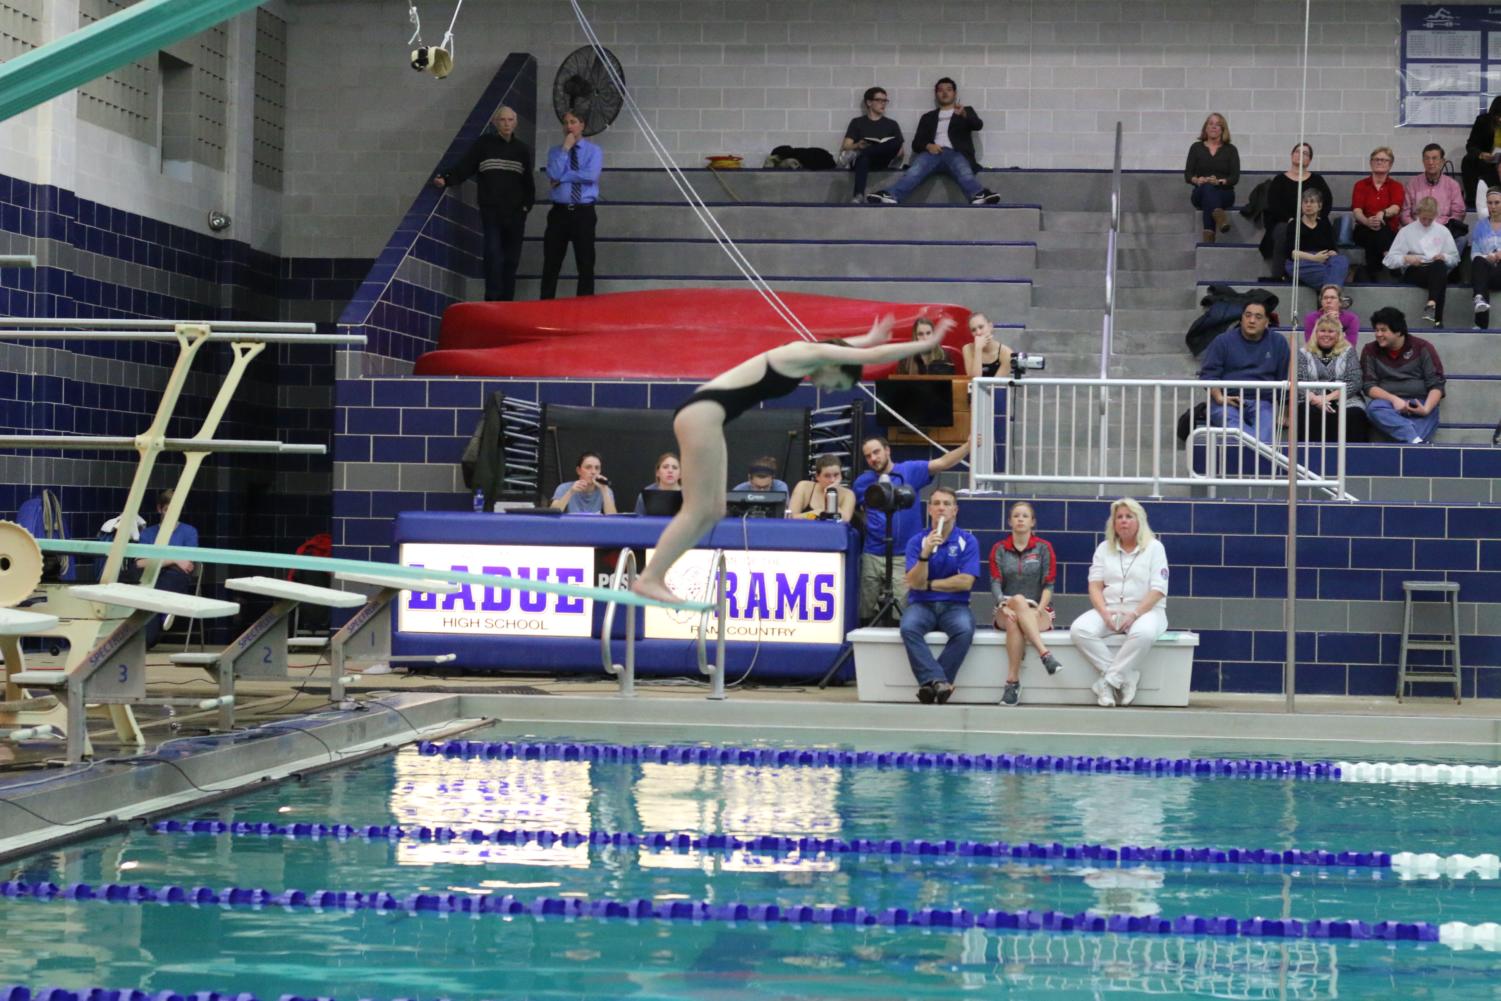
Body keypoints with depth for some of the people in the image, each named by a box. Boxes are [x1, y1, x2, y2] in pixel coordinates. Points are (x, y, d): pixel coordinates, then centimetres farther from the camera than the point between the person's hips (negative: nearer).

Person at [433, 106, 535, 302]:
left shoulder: (521, 149, 11)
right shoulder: (484, 144, 3)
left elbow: (528, 182, 17)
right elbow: (464, 168, -4)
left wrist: (527, 204, 6)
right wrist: (446, 179, -20)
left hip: (515, 213, 3)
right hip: (491, 210, -3)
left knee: (512, 259, 4)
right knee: (493, 254, -15)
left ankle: (506, 302, 10)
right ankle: (492, 300, -14)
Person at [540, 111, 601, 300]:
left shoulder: (594, 151, 4)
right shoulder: (555, 151, 10)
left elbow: (591, 176, -14)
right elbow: (553, 174, -8)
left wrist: (563, 178, -9)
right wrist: (565, 148, -7)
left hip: (583, 212, -2)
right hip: (559, 212, 2)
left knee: (586, 263, 0)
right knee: (551, 263, 2)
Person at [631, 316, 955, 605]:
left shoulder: (805, 354, 21)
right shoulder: (812, 353, -5)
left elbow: (839, 349, 47)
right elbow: (876, 357, -1)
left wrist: (869, 339, 62)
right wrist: (929, 343, 9)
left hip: (704, 414, 10)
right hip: (704, 412, -10)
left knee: (713, 511, 7)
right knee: (697, 510, -11)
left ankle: (654, 576, 4)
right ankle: (649, 578, -12)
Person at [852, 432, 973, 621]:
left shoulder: (910, 470, 0)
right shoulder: (862, 482, 7)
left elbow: (942, 463, -10)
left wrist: (968, 446, -21)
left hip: (904, 556, -3)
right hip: (872, 556, 3)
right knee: (866, 613, 11)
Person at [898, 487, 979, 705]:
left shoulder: (968, 541, 1)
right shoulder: (917, 541, 4)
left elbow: (965, 582, -8)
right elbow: (915, 583, -7)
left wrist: (928, 584, -3)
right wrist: (925, 554, -22)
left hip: (954, 606, -1)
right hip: (922, 605, 1)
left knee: (965, 629, -34)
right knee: (908, 627, -33)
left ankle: (929, 682, -26)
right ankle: (938, 680, -38)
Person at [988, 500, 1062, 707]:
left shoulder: (1043, 548, 7)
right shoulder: (999, 549, 10)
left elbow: (1049, 585, 1)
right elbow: (995, 584, 0)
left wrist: (1039, 610, -15)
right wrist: (1004, 607, -19)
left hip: (1039, 614, -1)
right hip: (1007, 612, 1)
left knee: (1015, 622, -36)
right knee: (1019, 600, -36)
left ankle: (1013, 681, -46)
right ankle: (1044, 653, -47)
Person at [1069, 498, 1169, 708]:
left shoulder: (1154, 548, 5)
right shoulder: (1104, 549, 16)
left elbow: (1158, 590, -5)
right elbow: (1095, 585, 6)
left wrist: (1134, 614, -18)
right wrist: (1105, 613, -14)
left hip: (1145, 610, -3)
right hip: (1109, 609, 3)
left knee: (1143, 633, -41)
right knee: (1079, 630, -28)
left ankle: (1109, 681, -30)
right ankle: (1127, 676, -26)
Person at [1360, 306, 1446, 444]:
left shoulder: (1422, 347, 5)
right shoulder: (1370, 351, 10)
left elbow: (1436, 384, 0)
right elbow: (1368, 386, 3)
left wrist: (1426, 408, -19)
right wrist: (1393, 399, -15)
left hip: (1419, 404, -1)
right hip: (1388, 402, 1)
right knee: (1374, 408, -34)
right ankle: (1416, 440, -50)